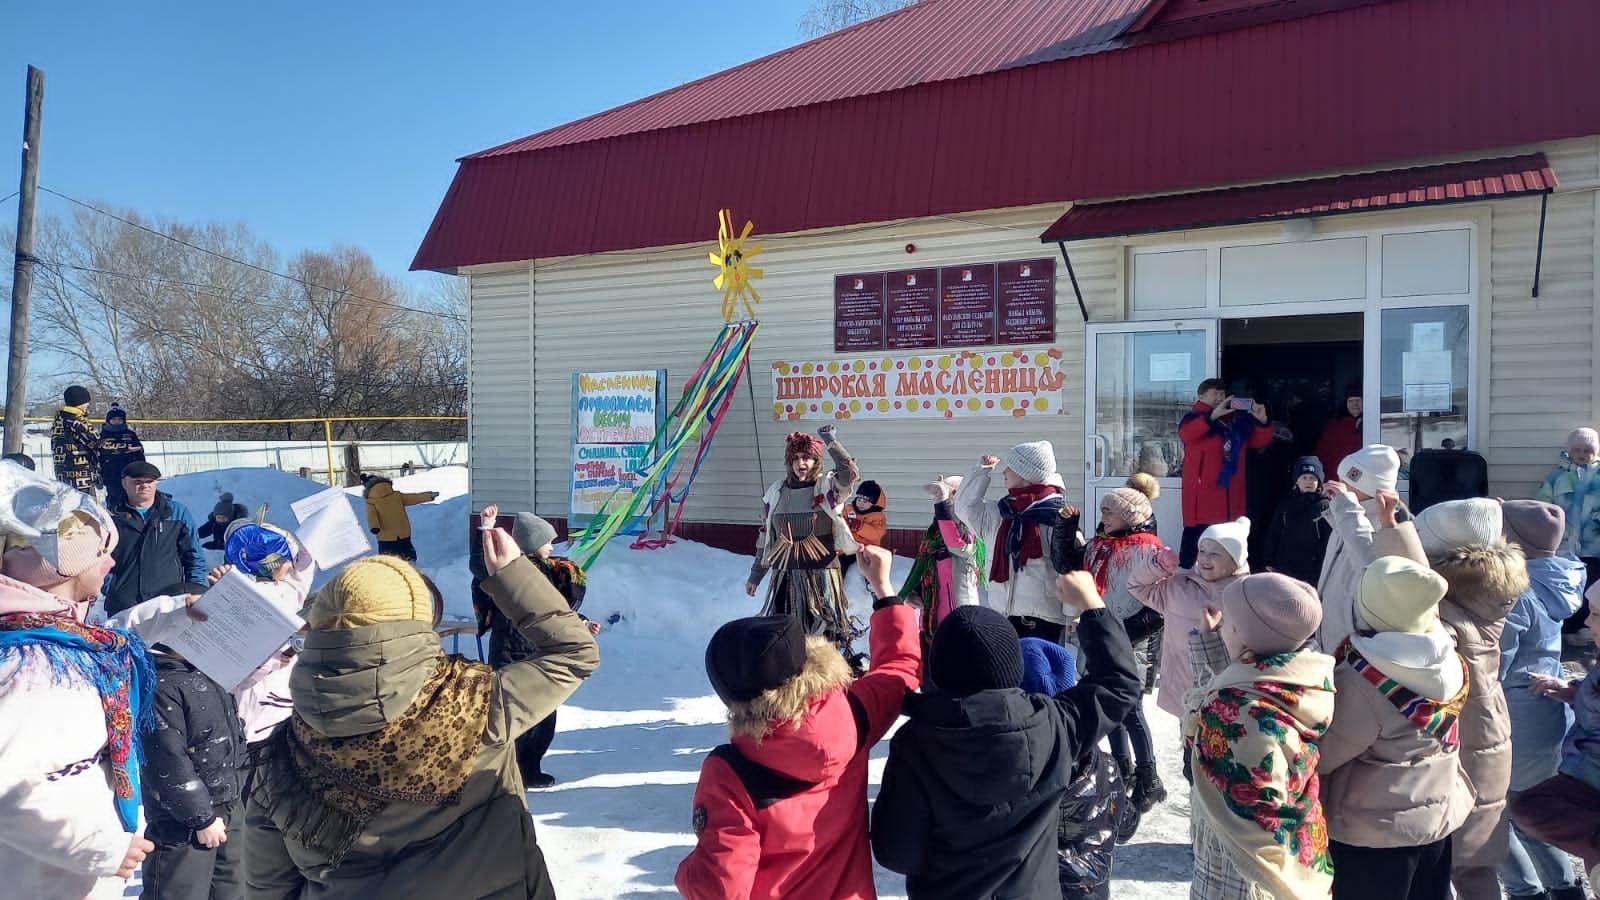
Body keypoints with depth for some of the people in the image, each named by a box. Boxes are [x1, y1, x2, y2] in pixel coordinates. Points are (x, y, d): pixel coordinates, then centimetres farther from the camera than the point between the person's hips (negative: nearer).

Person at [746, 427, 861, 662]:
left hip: (820, 573, -3)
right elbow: (766, 537, 15)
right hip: (785, 575, 4)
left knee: (825, 633, 0)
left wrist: (831, 441, -22)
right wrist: (755, 575, 18)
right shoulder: (776, 492, 7)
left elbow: (850, 474, -25)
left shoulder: (827, 487, -3)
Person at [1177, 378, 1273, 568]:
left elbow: (1260, 441, 16)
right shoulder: (1194, 417, -1)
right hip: (1203, 491, -6)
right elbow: (1186, 434, -23)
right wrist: (1213, 415, -29)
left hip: (1230, 493, 6)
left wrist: (1262, 421, -2)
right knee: (1196, 537, -9)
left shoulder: (1236, 420, 16)